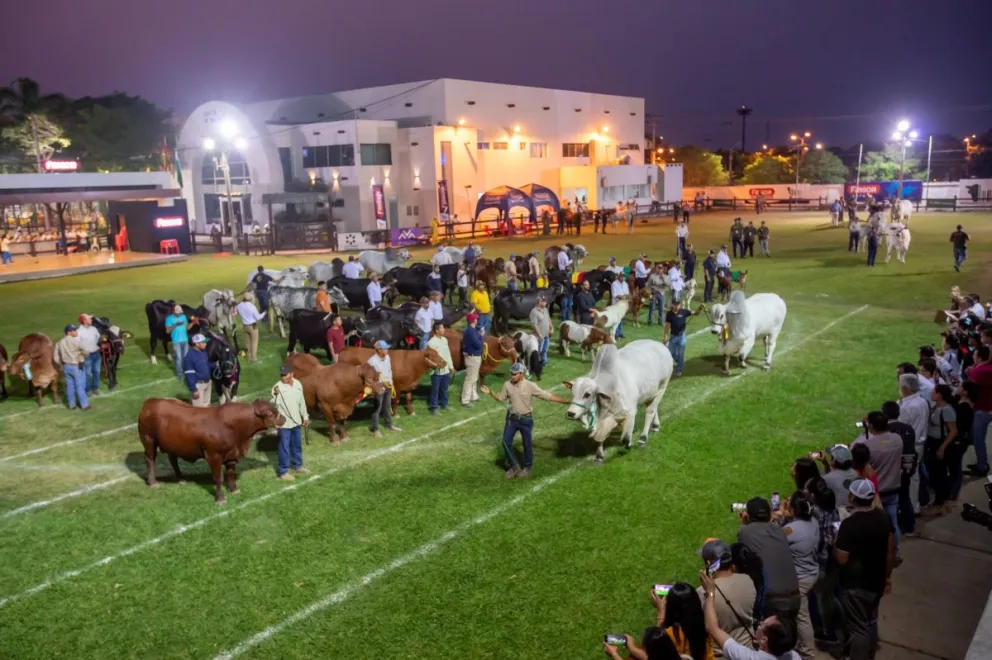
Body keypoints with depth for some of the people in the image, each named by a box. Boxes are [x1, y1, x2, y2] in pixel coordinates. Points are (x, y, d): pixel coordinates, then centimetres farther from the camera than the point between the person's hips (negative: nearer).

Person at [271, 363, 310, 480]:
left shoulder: (298, 384, -2)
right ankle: (283, 471, 15)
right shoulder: (277, 387, -19)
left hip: (296, 421, 6)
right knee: (284, 448, 2)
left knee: (297, 445, 21)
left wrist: (305, 417, 16)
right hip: (283, 423, -6)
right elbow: (273, 405, -27)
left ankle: (297, 465, 39)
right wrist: (275, 395, -44)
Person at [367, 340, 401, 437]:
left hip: (388, 385, 7)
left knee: (387, 406, 19)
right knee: (377, 408, 1)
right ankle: (375, 429, 9)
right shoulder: (372, 361, -22)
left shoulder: (387, 357, 2)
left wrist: (391, 382, 9)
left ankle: (389, 425, 33)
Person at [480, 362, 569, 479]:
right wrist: (490, 392, -6)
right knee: (506, 442, 4)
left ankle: (527, 468, 31)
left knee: (527, 444, 9)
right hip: (512, 418, 3)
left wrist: (563, 401, -17)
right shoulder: (507, 385, -8)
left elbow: (547, 396, -13)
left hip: (526, 419, -3)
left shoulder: (530, 386, -18)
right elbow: (501, 398, 8)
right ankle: (514, 466, 24)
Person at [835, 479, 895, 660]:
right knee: (871, 622, 23)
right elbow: (891, 549, 7)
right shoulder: (882, 517, -3)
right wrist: (887, 576, 18)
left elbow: (841, 559, -23)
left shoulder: (849, 523, -25)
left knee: (858, 628, 4)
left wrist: (836, 542, -5)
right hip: (876, 581, 7)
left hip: (856, 584, -7)